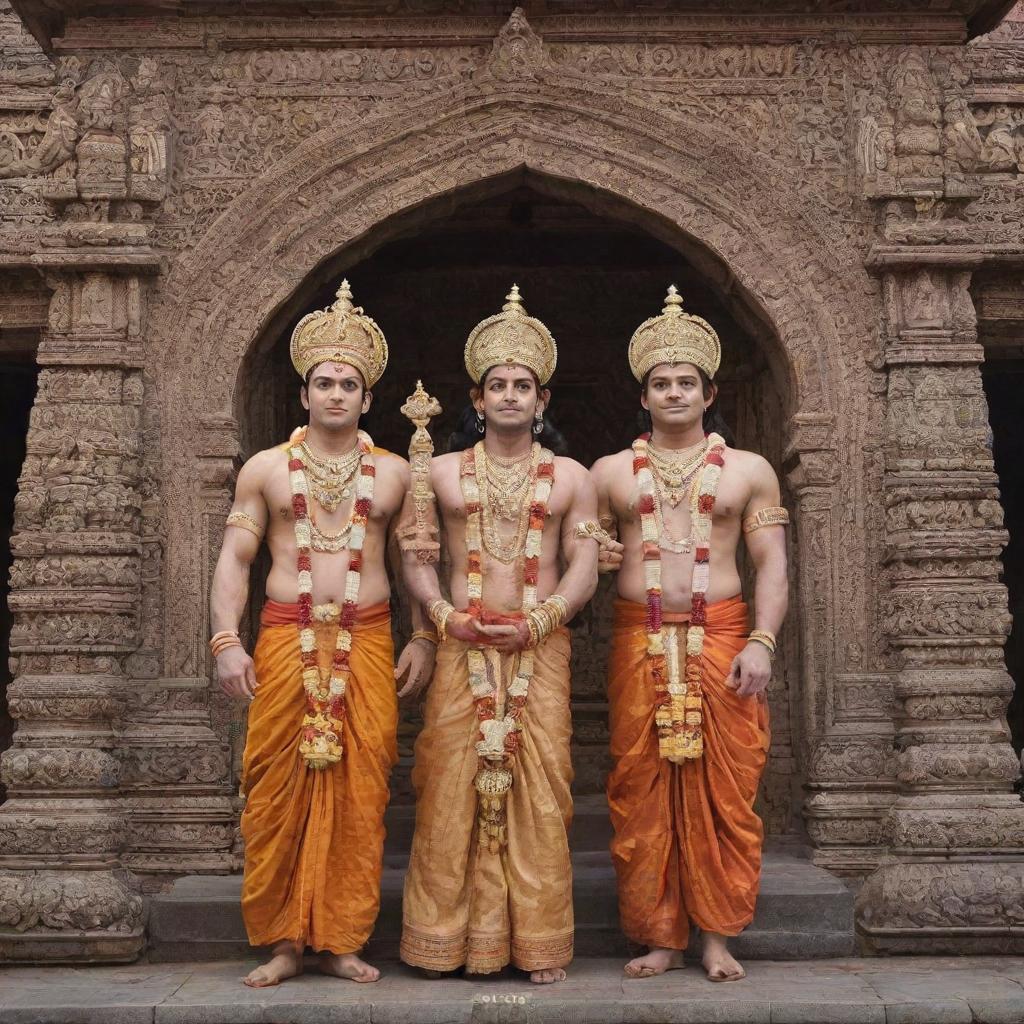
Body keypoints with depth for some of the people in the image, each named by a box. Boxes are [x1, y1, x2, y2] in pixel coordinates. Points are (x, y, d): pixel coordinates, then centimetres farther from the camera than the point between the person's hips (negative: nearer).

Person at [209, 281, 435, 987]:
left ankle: (342, 940, 11)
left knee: (360, 795, 0)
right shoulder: (265, 470, 8)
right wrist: (227, 642, -5)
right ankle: (284, 941, 11)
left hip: (368, 644, 1)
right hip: (284, 641, 0)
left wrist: (424, 639, 5)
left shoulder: (394, 473, 11)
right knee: (278, 794, -1)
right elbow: (234, 560, 6)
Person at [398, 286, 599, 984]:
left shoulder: (571, 478, 9)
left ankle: (539, 944, 8)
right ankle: (452, 937, 10)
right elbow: (414, 557, 8)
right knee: (455, 790, -1)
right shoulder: (443, 473, 11)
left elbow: (584, 571, 3)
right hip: (463, 649, 1)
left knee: (539, 791, -1)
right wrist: (442, 613, -9)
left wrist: (536, 622, -12)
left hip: (540, 649, 0)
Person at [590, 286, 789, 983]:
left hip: (722, 639, -1)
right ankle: (661, 938, 11)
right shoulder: (610, 472, 13)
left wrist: (762, 641, -8)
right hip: (639, 644, 1)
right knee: (643, 794, 1)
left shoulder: (749, 471, 10)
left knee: (722, 791, 0)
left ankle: (717, 937, 11)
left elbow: (773, 564, 4)